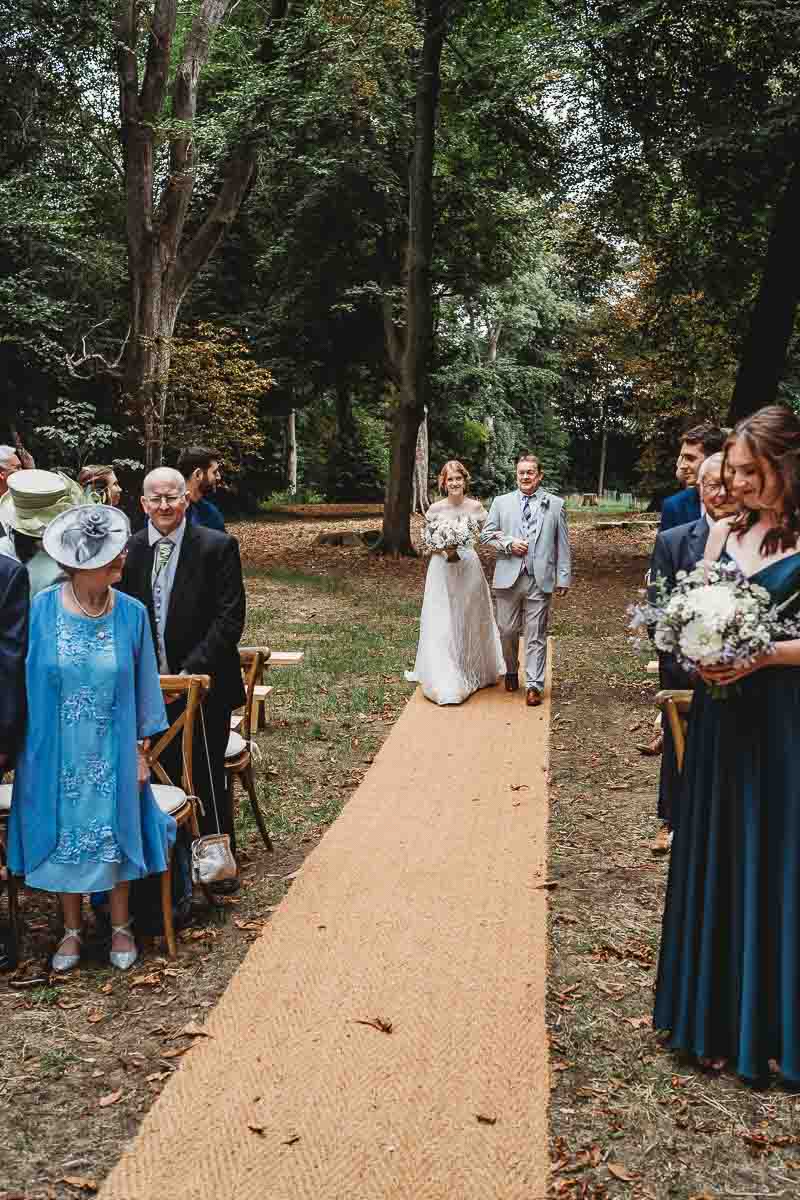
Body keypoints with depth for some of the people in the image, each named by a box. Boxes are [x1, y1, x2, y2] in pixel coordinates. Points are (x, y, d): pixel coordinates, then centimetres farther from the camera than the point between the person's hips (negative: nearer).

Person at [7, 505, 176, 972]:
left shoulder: (132, 613, -7)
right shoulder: (42, 609, -11)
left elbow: (143, 684, -1)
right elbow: (25, 680, -4)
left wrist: (141, 748, -1)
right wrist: (24, 746, -4)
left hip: (113, 751, 0)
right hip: (57, 752, 0)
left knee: (116, 832, 7)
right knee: (64, 833, 10)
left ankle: (120, 926, 28)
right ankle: (73, 929, 30)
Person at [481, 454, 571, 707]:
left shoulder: (555, 504, 7)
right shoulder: (501, 502, 9)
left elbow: (562, 544, 7)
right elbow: (487, 533, 10)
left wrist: (563, 578, 2)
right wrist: (509, 543, -7)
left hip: (540, 579, -1)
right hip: (508, 578, 1)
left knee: (536, 634, -1)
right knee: (507, 631, 8)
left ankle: (534, 685, 3)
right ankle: (511, 672, 32)